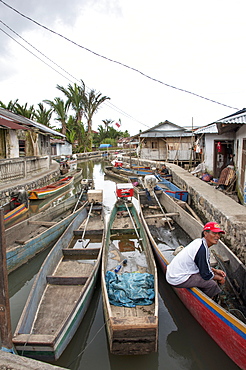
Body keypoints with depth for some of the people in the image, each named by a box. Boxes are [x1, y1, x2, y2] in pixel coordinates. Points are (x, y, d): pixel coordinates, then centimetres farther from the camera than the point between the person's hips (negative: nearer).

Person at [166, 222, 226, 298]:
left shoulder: (199, 241, 5)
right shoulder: (202, 249, -23)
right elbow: (206, 275, -15)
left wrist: (215, 271, 13)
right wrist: (219, 278, 1)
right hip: (178, 280, -10)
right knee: (212, 284, -11)